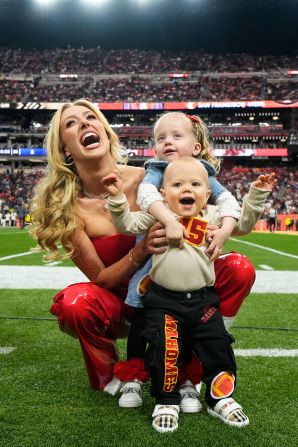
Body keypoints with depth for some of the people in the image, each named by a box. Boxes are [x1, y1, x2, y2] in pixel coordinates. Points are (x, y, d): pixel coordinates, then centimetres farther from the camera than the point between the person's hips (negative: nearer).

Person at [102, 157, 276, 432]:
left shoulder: (212, 216, 4)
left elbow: (242, 224, 10)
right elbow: (127, 224, -3)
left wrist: (256, 195, 1)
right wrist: (117, 197, -16)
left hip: (203, 299, 2)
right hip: (163, 301, -2)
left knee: (217, 346, 6)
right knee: (165, 350, -7)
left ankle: (221, 398, 27)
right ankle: (166, 402, 14)